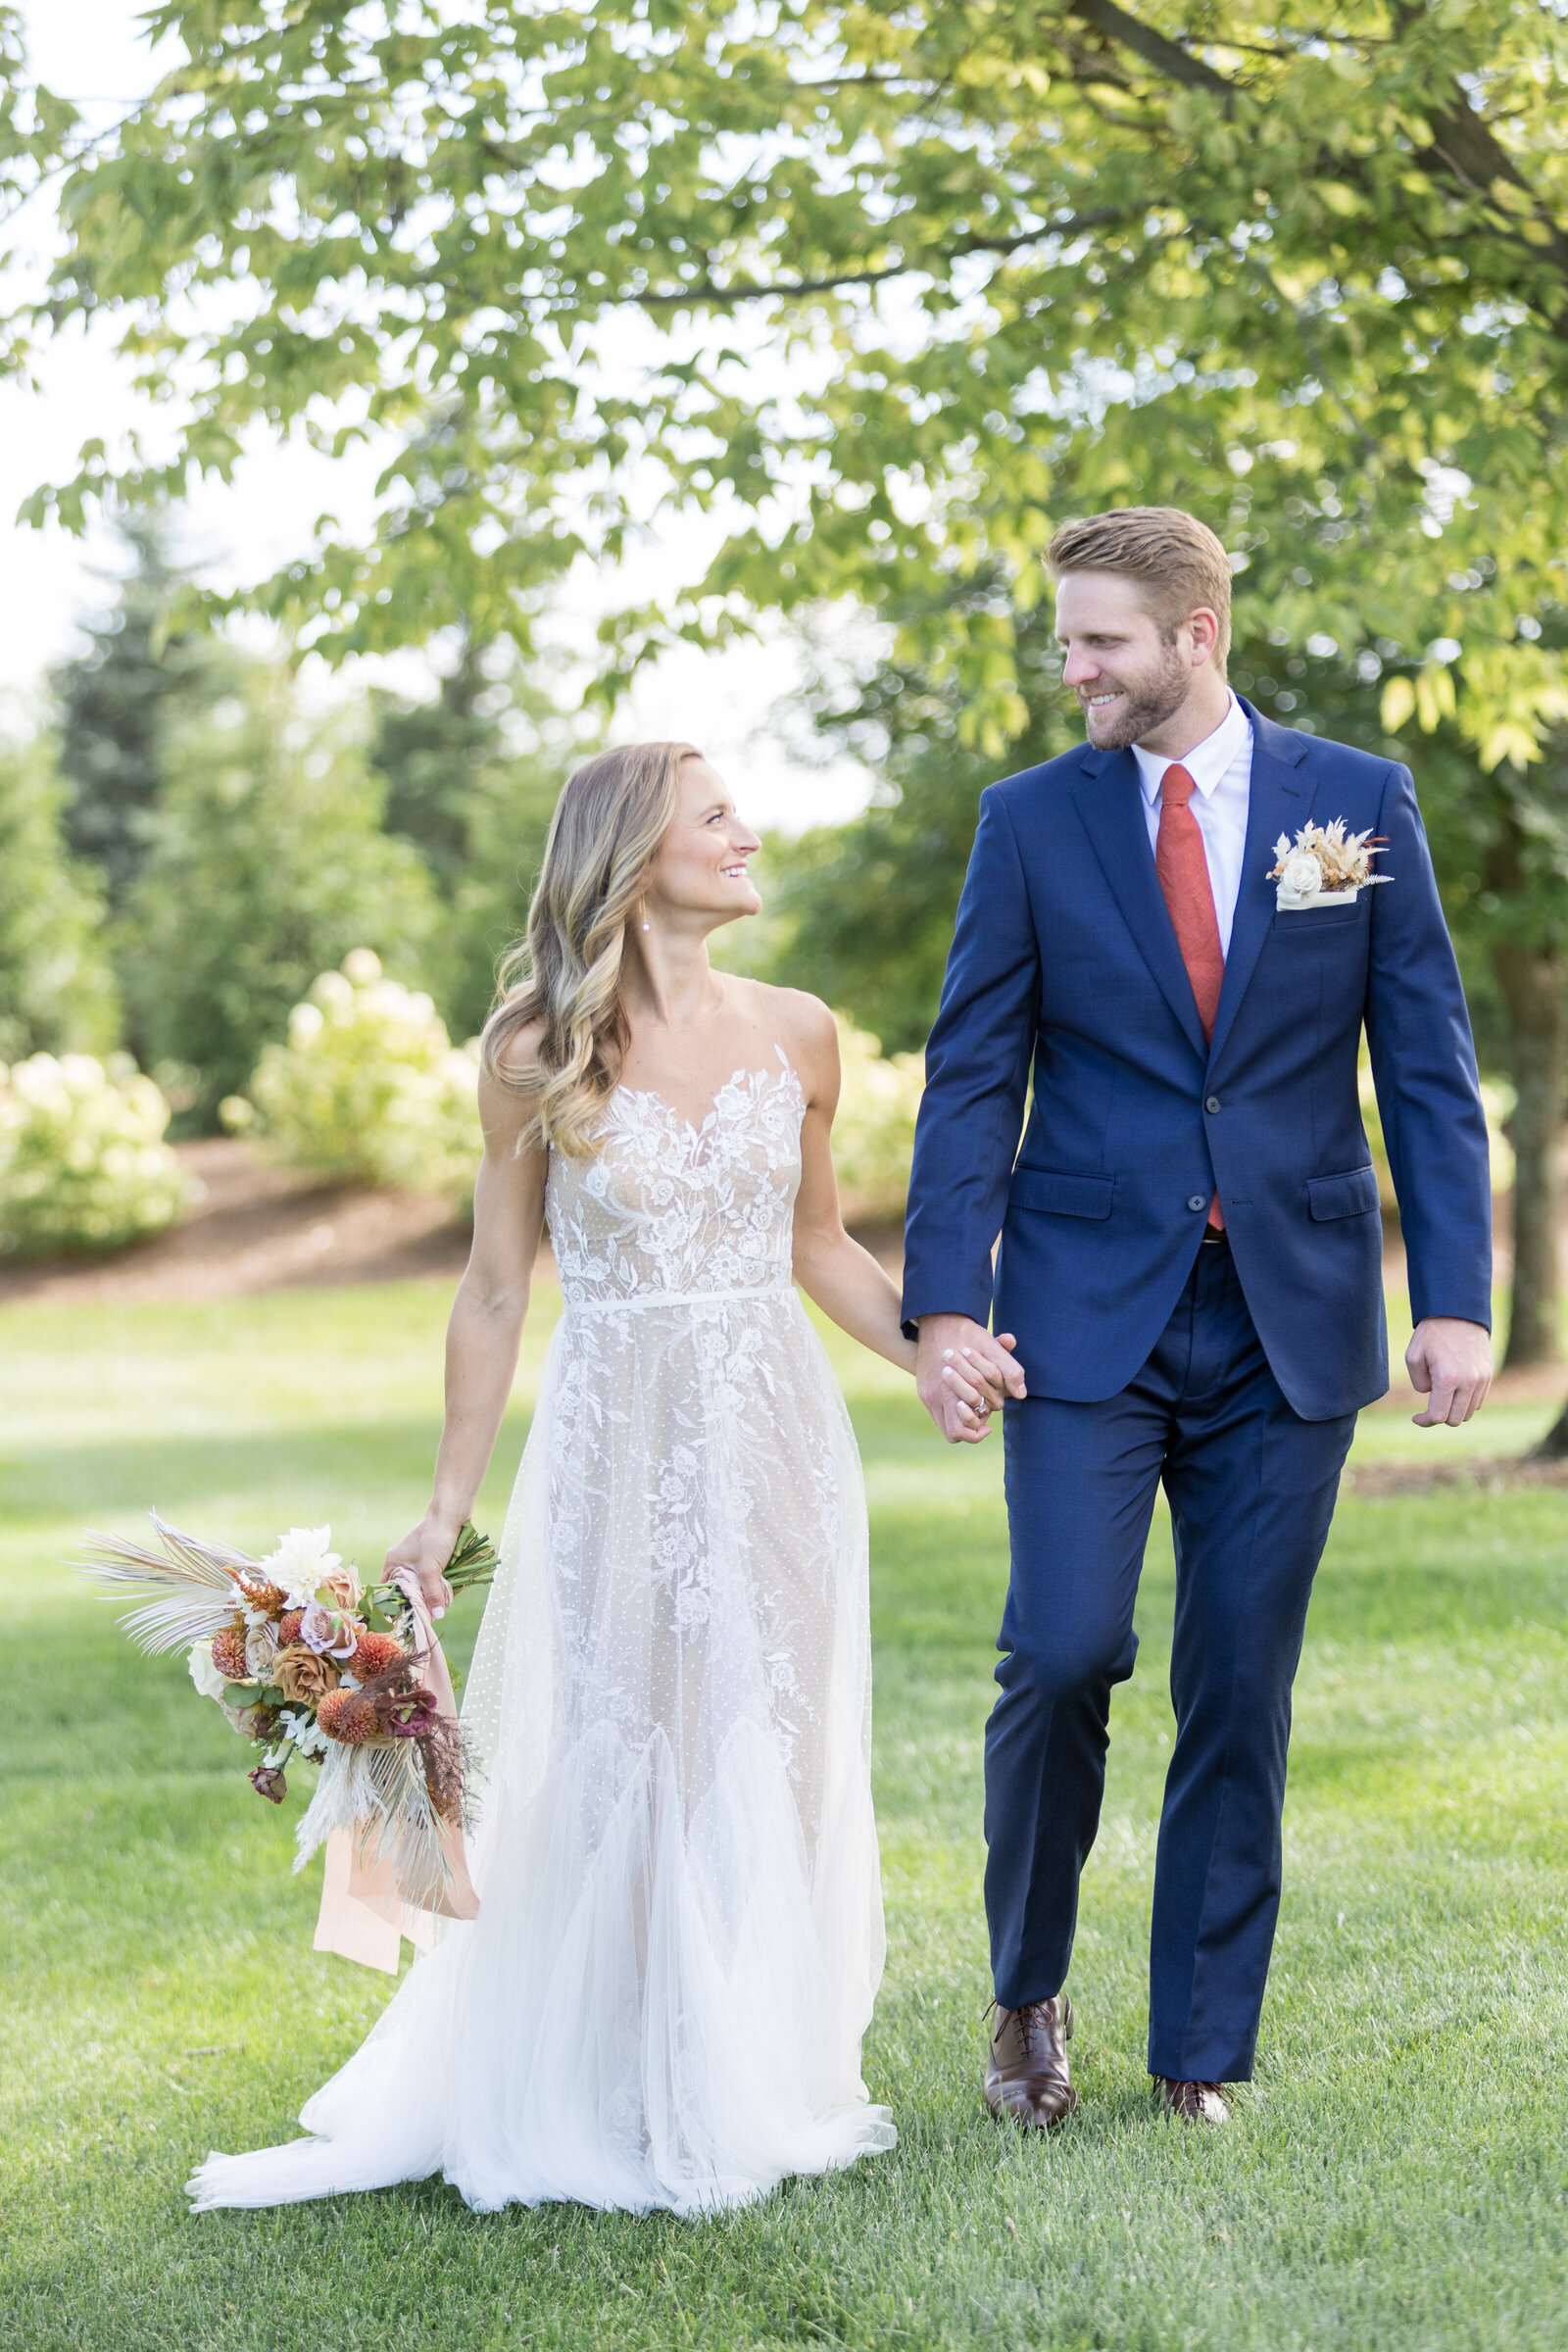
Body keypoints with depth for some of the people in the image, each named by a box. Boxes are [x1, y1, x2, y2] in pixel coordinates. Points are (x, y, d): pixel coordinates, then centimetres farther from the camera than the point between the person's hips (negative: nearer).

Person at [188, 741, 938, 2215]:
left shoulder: (796, 1035, 3)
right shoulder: (536, 1049, -6)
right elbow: (496, 1289, 0)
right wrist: (447, 1507, 1)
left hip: (777, 1444, 3)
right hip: (615, 1449, -3)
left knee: (773, 1759, 6)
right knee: (622, 1759, 2)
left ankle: (763, 2082, 22)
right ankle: (625, 2105, 17)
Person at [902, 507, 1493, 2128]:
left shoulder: (1360, 803, 4)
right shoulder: (1032, 819, 3)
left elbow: (1427, 1064, 3)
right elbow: (972, 1078, 2)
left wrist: (1454, 1294, -5)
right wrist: (944, 1305, -8)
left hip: (1292, 1316, 1)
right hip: (1088, 1308, -1)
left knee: (1240, 1694, 5)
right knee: (1064, 1653, -12)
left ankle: (1203, 2053, 18)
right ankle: (1027, 1988, 13)